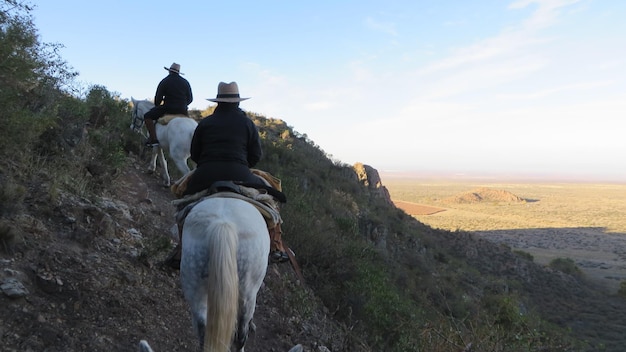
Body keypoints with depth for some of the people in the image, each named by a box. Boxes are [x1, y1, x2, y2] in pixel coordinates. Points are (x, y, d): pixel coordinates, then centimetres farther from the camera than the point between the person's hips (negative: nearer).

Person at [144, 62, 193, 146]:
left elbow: (158, 98, -2)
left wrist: (156, 107, 18)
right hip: (182, 110, 5)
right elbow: (190, 99, 12)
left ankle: (153, 138, -9)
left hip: (168, 109, -4)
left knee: (147, 116, 5)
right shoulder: (185, 82, 10)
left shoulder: (164, 82, -1)